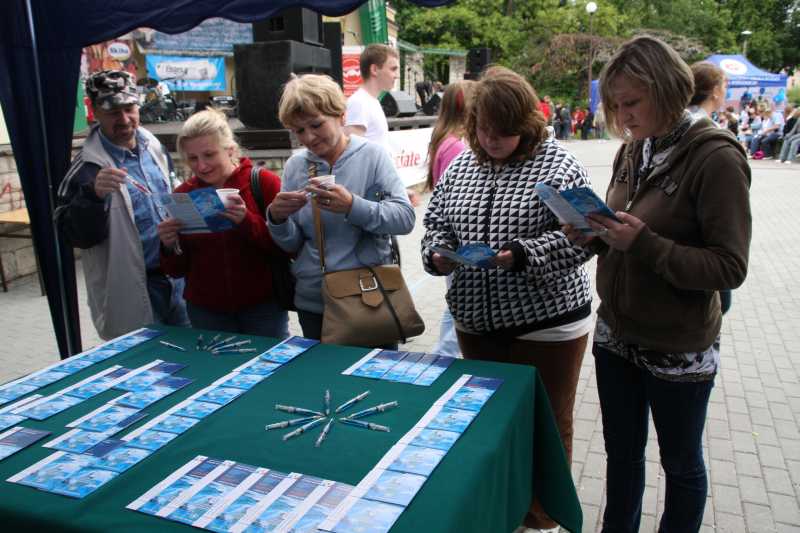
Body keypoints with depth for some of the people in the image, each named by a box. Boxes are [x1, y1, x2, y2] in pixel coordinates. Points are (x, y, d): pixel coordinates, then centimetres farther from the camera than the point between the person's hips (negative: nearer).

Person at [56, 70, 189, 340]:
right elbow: (73, 234, -17)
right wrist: (93, 194, -33)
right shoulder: (87, 167, -13)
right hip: (133, 292, -6)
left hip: (175, 276, 6)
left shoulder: (155, 148, 5)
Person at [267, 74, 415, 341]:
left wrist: (352, 206, -28)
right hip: (312, 301, 3)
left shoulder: (371, 155, -6)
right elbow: (292, 244, 5)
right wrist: (277, 218, -16)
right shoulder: (295, 165, 3)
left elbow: (405, 218, -15)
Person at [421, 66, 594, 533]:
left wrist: (520, 255, -28)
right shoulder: (459, 168, 7)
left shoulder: (557, 165, -9)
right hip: (476, 323, 5)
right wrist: (438, 255, -11)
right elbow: (436, 225, 10)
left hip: (546, 324, -4)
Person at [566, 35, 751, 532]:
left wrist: (643, 244, -29)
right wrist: (592, 235, -7)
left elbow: (730, 268, -19)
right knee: (622, 454, 21)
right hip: (616, 335, 6)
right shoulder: (633, 151, 3)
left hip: (678, 350, -6)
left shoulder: (716, 157, -17)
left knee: (680, 463, 17)